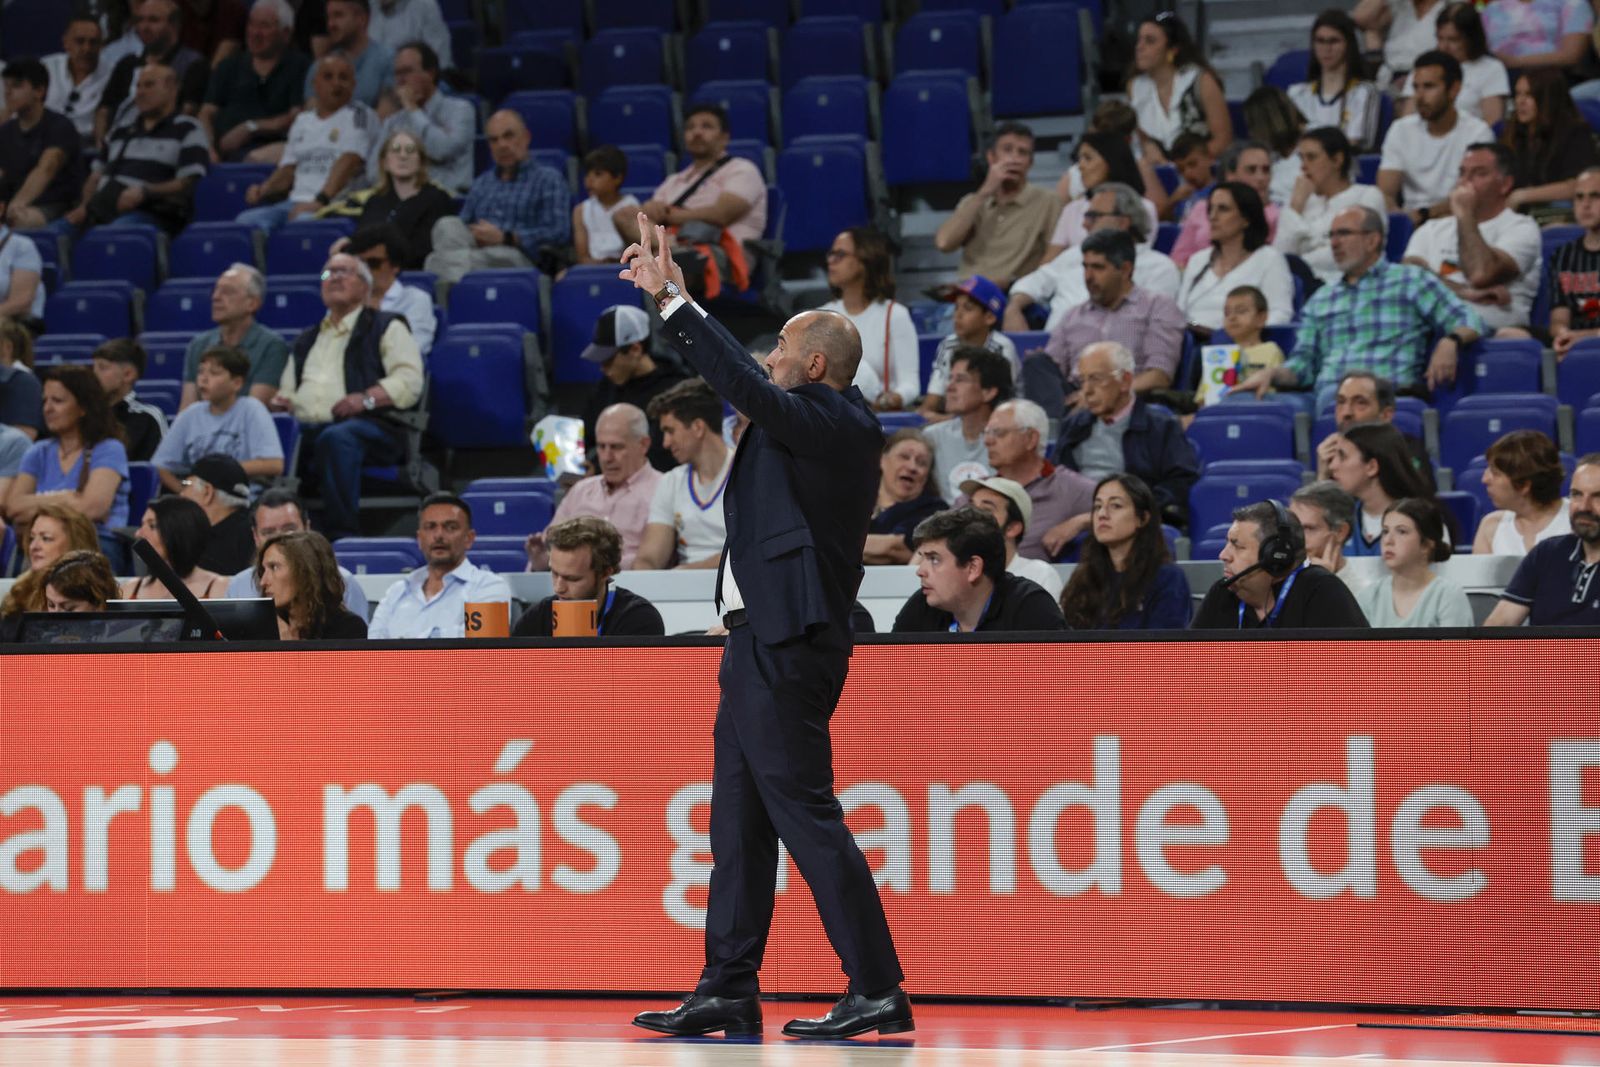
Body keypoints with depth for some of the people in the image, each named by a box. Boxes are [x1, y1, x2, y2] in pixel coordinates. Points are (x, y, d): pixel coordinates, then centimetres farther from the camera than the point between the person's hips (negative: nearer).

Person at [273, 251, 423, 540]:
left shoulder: (386, 328, 17)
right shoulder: (307, 340, 34)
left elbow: (409, 381, 2)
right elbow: (287, 391, 29)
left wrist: (367, 399, -14)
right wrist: (282, 401, 4)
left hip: (371, 427, -4)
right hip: (307, 429, 4)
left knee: (336, 437, -41)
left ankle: (342, 535, -42)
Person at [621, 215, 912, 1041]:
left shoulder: (836, 423, -11)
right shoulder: (816, 422, 15)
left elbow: (747, 389, -22)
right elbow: (740, 384, 25)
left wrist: (674, 304, -16)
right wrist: (669, 299, 22)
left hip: (788, 646, -10)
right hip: (760, 640, 10)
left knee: (805, 815, -10)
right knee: (738, 826, 11)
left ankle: (877, 992, -10)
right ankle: (727, 991, 15)